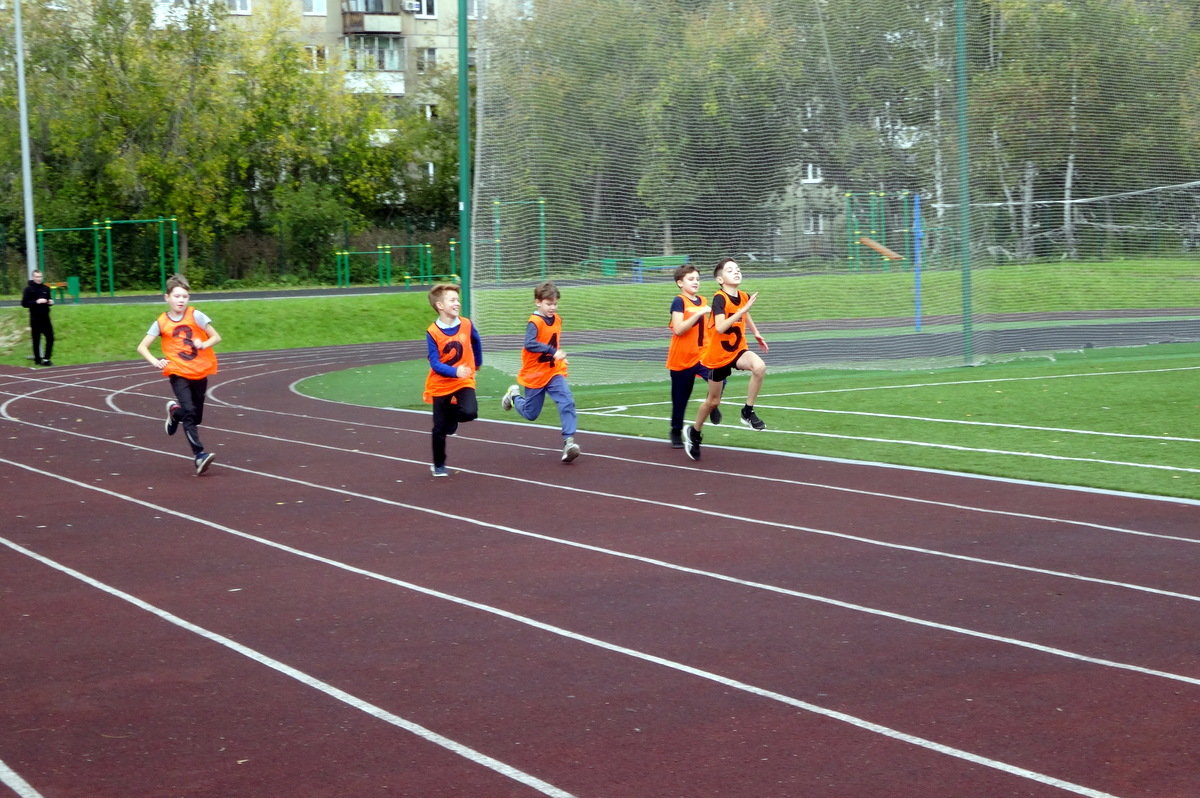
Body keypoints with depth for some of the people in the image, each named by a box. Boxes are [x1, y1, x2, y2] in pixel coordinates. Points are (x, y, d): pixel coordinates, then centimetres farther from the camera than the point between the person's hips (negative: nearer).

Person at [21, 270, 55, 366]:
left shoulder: (46, 288, 9)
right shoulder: (29, 289, -5)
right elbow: (24, 303, -9)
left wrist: (51, 302, -2)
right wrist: (36, 302, -20)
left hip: (45, 318, 4)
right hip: (35, 319, -4)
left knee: (50, 338, 1)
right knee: (36, 340, 1)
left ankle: (46, 359, 10)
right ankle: (37, 360, 10)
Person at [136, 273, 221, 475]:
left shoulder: (195, 316, -3)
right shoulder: (161, 323, -3)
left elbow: (216, 337, 1)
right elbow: (142, 347, 0)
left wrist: (204, 344, -20)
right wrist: (155, 361, -18)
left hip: (200, 372, 2)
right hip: (178, 373, -2)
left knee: (196, 417, 9)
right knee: (189, 411, -21)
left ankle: (175, 412, 43)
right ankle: (199, 455, -23)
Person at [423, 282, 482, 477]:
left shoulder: (466, 325, -7)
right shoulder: (432, 333, -17)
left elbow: (476, 342, 15)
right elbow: (435, 364, -21)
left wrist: (477, 363, 27)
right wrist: (455, 371, -35)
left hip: (464, 382, 2)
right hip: (440, 385, -2)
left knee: (470, 412, -25)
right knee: (439, 428, 6)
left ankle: (452, 418, 10)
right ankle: (438, 465, 25)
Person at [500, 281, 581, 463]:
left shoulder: (557, 319, 3)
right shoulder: (535, 322, -20)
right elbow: (529, 344, -37)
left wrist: (560, 357, 10)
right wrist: (553, 351, -42)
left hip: (554, 372, 5)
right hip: (534, 375, -5)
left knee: (567, 403, -17)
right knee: (530, 414, 11)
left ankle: (568, 441, -19)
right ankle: (514, 395, 41)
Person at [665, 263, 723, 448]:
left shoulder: (702, 301, 9)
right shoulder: (679, 301, -10)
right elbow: (678, 329, -23)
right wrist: (698, 314, -27)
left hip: (701, 356, 4)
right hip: (681, 358, -4)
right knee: (680, 398, 5)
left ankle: (713, 406, 6)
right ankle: (676, 433, 21)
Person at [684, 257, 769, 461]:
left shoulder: (744, 297, -2)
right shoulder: (719, 298, -21)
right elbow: (720, 327, -36)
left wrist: (756, 333, 18)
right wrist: (743, 309, -38)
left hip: (737, 351, 4)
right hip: (717, 355, -4)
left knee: (759, 367, -29)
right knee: (713, 400, 9)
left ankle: (748, 412, -12)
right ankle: (693, 433, 35)